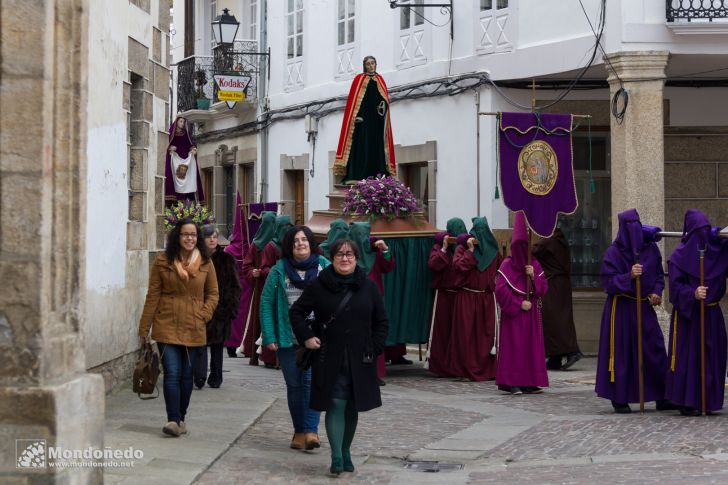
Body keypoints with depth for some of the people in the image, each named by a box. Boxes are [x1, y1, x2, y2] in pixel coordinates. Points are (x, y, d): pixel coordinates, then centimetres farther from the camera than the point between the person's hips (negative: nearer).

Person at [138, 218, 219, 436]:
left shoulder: (205, 263, 3)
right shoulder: (162, 261, -2)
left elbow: (213, 294, 11)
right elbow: (153, 295, 1)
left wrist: (204, 315, -4)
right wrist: (145, 327, 1)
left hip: (193, 329, 2)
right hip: (167, 327, -2)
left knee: (186, 375, 10)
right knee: (172, 374, -10)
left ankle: (181, 418, 22)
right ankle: (173, 419, -12)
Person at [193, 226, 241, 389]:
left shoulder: (227, 259, 4)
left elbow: (235, 286, 4)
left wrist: (232, 308, -4)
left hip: (221, 309, 0)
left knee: (217, 345, 7)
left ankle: (215, 378, 15)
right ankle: (200, 375, -18)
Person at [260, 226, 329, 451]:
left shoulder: (325, 267, 2)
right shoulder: (279, 271, 2)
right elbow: (266, 302, 1)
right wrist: (269, 337, -6)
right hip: (288, 338, 1)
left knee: (312, 381, -12)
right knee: (294, 385, 8)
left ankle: (311, 430, -13)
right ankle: (299, 431, 18)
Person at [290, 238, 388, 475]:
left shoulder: (368, 287, 5)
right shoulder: (319, 286, -1)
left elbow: (381, 321, 13)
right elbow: (296, 312, 8)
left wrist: (375, 347, 2)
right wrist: (306, 337, -3)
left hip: (360, 361, 2)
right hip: (330, 360, -2)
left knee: (352, 408, 9)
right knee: (335, 406, -8)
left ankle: (346, 453, 23)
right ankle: (337, 458, -7)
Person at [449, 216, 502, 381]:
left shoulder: (493, 250, 11)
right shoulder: (462, 249, 2)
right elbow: (459, 266, -15)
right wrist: (470, 250, -15)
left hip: (486, 299, 3)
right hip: (466, 298, -3)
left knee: (486, 333, 0)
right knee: (467, 334, -3)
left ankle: (488, 369, 4)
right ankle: (467, 369, 2)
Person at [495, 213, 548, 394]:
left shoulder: (535, 265, 7)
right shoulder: (507, 265, -5)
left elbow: (544, 288, 4)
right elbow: (500, 289, -13)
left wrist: (534, 276, -13)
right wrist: (519, 303, -14)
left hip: (531, 313, 5)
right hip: (513, 312, -5)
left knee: (532, 344, 3)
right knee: (514, 346, -6)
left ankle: (529, 382, 7)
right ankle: (513, 383, -5)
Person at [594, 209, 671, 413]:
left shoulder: (650, 248, 5)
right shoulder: (614, 251, -8)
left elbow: (659, 274, 15)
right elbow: (608, 281, -12)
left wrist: (656, 292, -1)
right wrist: (629, 276, -26)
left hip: (644, 306, 4)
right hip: (621, 308, -4)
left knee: (655, 348, 2)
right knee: (621, 350, -1)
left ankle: (662, 397, 9)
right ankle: (619, 398, 9)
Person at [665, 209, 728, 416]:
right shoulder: (679, 256, -8)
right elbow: (676, 286, -13)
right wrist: (693, 294, -29)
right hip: (688, 314, -5)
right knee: (688, 356, -4)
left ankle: (707, 402, 15)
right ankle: (687, 403, 2)